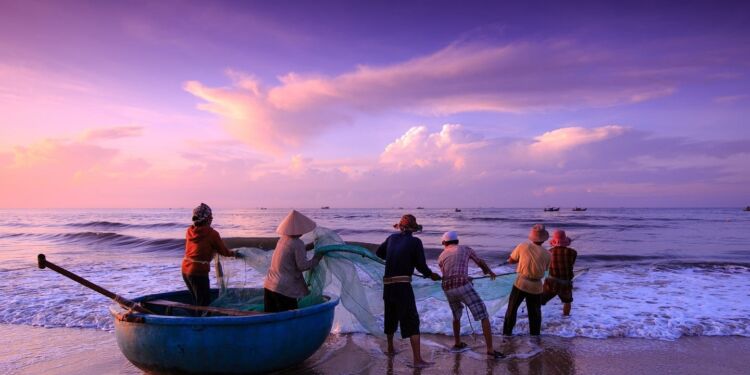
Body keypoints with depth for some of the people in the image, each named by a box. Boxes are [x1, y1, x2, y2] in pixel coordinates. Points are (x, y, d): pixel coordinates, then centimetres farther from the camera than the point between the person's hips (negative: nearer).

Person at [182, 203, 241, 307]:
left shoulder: (190, 231, 5)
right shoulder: (211, 233, -12)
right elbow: (223, 251, -1)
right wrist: (234, 254, 18)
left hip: (185, 269, 7)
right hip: (199, 271, -7)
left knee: (197, 301, 21)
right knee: (204, 303, 3)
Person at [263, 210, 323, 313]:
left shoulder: (282, 240, 10)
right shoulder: (298, 244, -13)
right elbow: (303, 266, -15)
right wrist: (317, 258, -1)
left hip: (269, 285, 8)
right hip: (284, 289, -8)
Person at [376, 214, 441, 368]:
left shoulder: (392, 238, 8)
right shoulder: (415, 242, -5)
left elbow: (379, 252, 22)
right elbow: (421, 265, -5)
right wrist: (431, 275, 14)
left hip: (388, 284, 5)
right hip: (403, 285, -5)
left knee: (391, 318, 22)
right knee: (412, 321, -4)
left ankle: (390, 348, 40)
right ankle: (417, 359, -9)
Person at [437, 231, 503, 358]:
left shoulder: (441, 257, 20)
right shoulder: (466, 249, 16)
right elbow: (480, 262, 31)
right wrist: (489, 271, 52)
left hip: (448, 290, 4)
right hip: (463, 287, -4)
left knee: (456, 315, 31)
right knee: (484, 316, 1)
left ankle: (457, 344, 41)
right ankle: (490, 349, -5)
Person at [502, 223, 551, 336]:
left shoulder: (523, 246, -6)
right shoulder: (547, 254, -3)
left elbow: (510, 260, 4)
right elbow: (544, 269, 11)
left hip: (521, 284, -1)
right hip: (536, 287, 1)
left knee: (512, 309, 12)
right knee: (535, 313, 15)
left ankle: (507, 333, 16)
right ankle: (535, 336, 22)